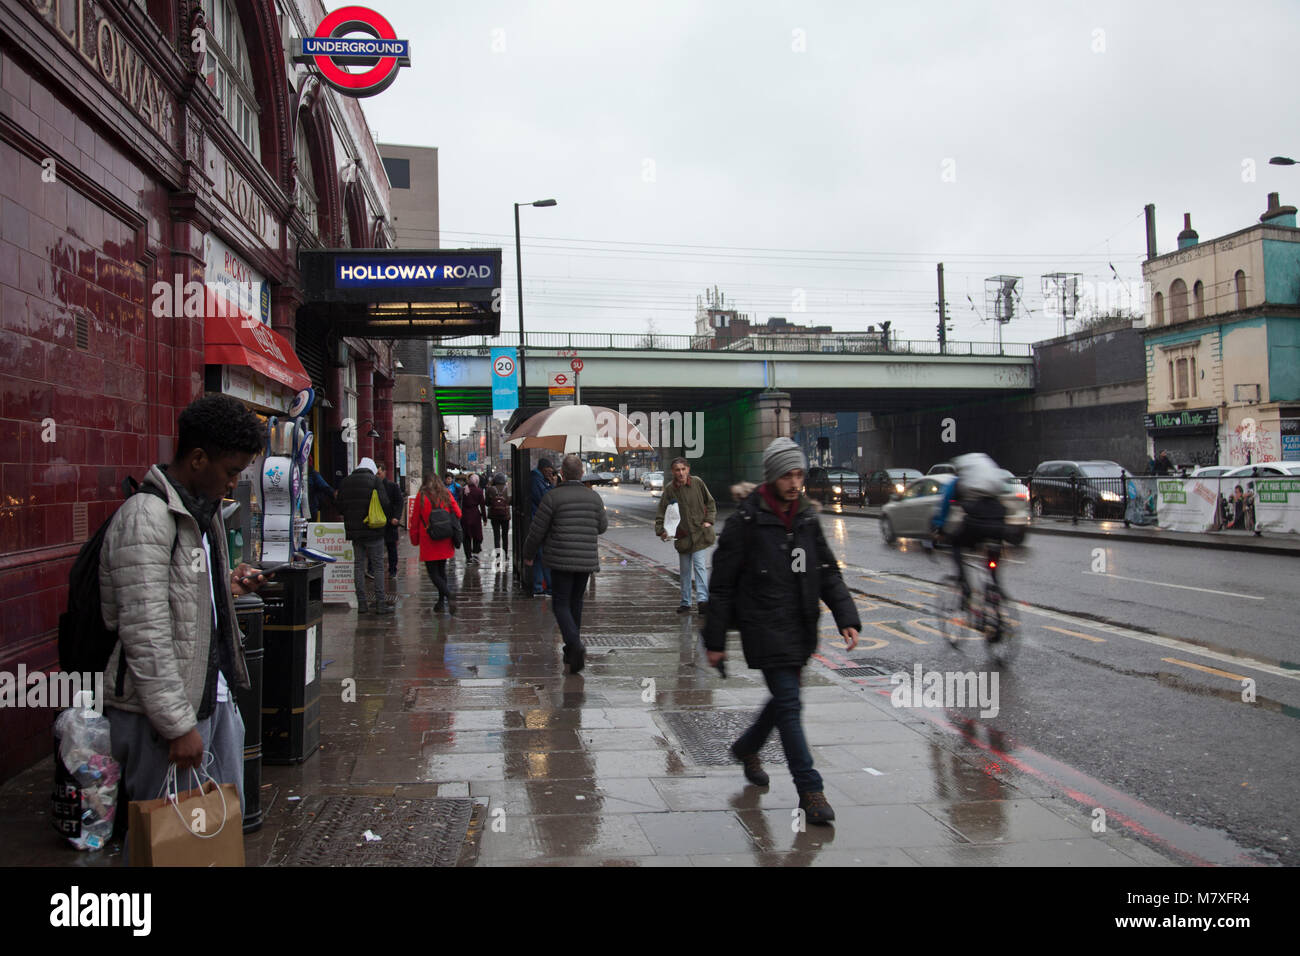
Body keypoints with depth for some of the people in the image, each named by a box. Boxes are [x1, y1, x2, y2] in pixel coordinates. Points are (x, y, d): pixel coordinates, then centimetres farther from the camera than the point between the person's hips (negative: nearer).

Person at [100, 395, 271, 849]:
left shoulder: (203, 510, 12)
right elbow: (145, 634, -23)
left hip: (214, 696, 9)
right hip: (162, 711, -9)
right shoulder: (146, 517, -18)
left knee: (226, 819, 15)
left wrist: (226, 585, 6)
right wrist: (178, 724, -22)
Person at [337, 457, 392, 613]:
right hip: (373, 530, -4)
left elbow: (340, 505, 10)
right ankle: (380, 603, -2)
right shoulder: (374, 480, -5)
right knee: (378, 566, 0)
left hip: (354, 530, 4)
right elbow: (384, 502, -12)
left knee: (358, 565, 9)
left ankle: (362, 603, 8)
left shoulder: (346, 481, 10)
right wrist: (384, 520, 4)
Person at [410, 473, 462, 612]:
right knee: (441, 570, 17)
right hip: (445, 541, 4)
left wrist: (414, 539, 7)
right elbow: (458, 514, 4)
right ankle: (441, 601, 17)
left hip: (429, 541, -4)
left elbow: (415, 520, -2)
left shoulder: (421, 496, -6)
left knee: (433, 573, -2)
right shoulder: (446, 494, 3)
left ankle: (449, 594, -24)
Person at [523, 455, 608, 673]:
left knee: (561, 605, 2)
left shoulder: (552, 498, -9)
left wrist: (528, 554, 11)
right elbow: (602, 527, 17)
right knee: (575, 602, 18)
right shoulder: (594, 497, 3)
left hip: (561, 561, -4)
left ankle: (575, 645, -20)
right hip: (587, 560, 4)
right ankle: (571, 650, 24)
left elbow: (537, 531, -5)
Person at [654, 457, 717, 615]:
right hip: (682, 535, 2)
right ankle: (685, 602, 22)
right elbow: (661, 513, -2)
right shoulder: (669, 490, -4)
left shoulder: (698, 483, -5)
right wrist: (661, 530, -16)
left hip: (699, 532, -2)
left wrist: (709, 520, -4)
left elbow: (710, 502, 7)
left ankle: (703, 599, -18)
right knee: (685, 569, 11)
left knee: (698, 564, -15)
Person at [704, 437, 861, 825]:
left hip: (800, 629, 7)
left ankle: (747, 748, 43)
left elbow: (828, 573, 11)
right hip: (764, 628, -6)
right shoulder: (746, 521, -11)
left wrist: (847, 618, -3)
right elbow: (722, 584, -7)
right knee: (788, 703, -8)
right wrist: (715, 640, -7)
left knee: (785, 698, 17)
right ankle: (809, 790, 1)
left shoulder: (807, 518, 7)